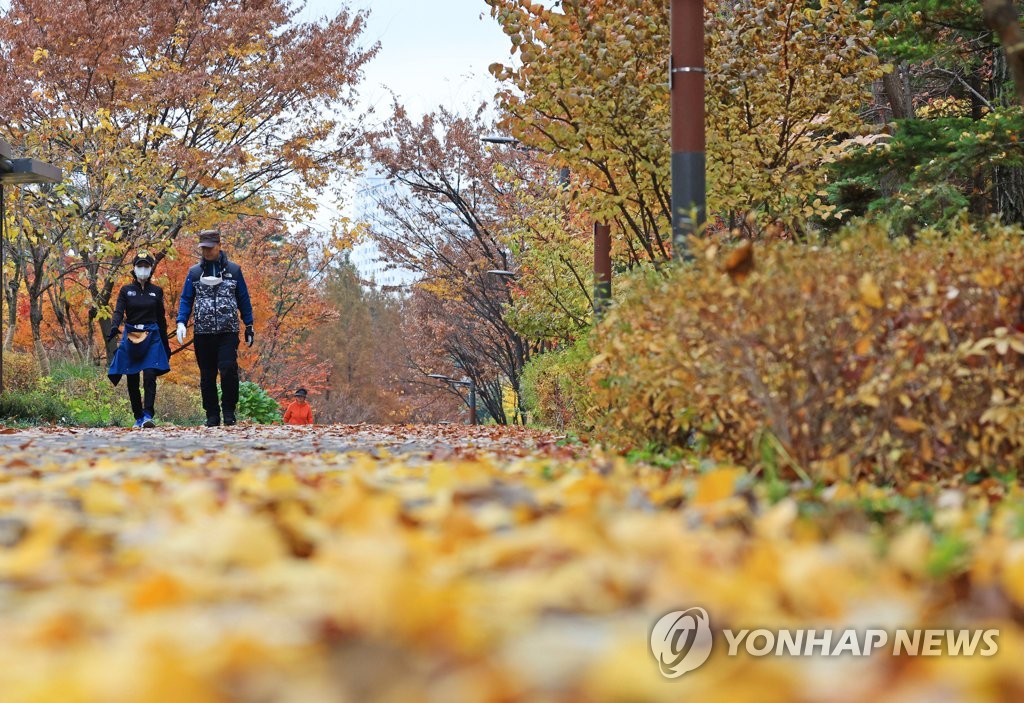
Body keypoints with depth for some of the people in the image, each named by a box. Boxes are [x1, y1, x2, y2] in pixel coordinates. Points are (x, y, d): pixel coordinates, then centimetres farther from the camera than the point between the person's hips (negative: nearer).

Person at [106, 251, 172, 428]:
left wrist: (166, 344, 12)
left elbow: (161, 319, 12)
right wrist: (114, 327, -29)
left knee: (150, 376, -17)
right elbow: (119, 311, -7)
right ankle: (138, 417, 15)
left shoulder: (157, 291, 9)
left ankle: (148, 415, -20)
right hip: (131, 337, 1)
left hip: (152, 338, -1)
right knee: (132, 381, 4)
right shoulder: (126, 290, 6)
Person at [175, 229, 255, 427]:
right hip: (203, 332, 2)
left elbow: (243, 299, 11)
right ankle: (212, 416, 11)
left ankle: (229, 411, -5)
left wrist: (249, 326, 9)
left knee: (228, 369, -18)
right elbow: (186, 299, 9)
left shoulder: (233, 269, 7)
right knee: (207, 376, 4)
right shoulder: (194, 272, 9)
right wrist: (181, 322, -6)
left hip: (228, 331, -2)